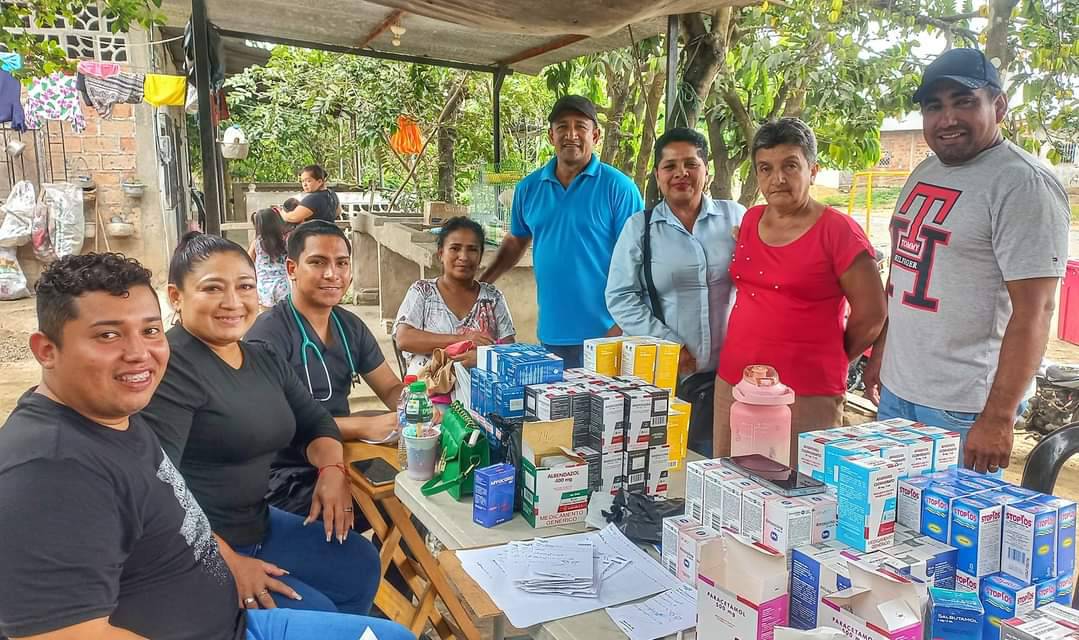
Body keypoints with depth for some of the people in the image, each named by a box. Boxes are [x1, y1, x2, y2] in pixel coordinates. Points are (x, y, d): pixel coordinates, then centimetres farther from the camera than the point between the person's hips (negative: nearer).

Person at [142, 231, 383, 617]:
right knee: (316, 614, -12)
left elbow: (314, 422, 16)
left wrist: (332, 469, -5)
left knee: (360, 565, 13)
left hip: (257, 524, 9)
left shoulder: (265, 360, 6)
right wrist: (227, 563, -25)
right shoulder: (171, 368, -21)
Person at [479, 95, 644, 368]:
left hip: (602, 335, -4)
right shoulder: (529, 188, 8)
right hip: (551, 333, 4)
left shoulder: (618, 187, -6)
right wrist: (480, 284, 9)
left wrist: (621, 326, -15)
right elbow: (516, 242, 21)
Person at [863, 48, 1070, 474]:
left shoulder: (1023, 184, -14)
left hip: (963, 408, -7)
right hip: (896, 391, 8)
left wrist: (999, 417, -21)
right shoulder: (924, 174, 11)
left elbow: (1034, 311, -19)